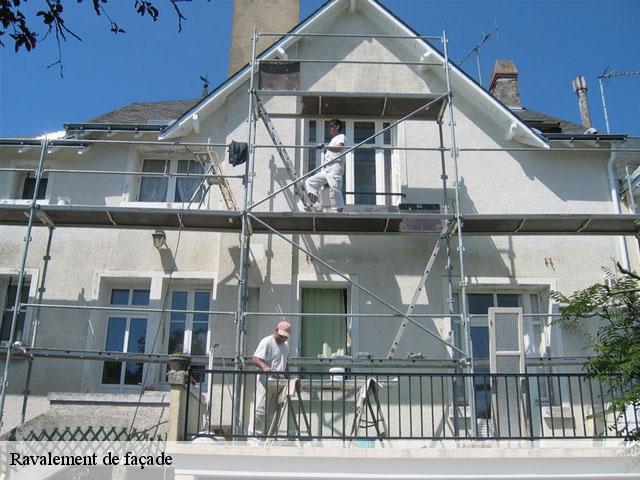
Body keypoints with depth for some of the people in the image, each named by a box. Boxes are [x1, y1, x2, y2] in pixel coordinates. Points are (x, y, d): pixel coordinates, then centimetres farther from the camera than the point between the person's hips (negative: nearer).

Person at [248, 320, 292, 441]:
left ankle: (268, 436, 11)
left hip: (279, 382, 7)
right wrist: (264, 367, -35)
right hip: (266, 381, -7)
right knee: (260, 409, -10)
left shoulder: (286, 345, 19)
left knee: (274, 411, 6)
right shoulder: (267, 342, -7)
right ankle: (253, 436, -5)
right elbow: (254, 359, -17)